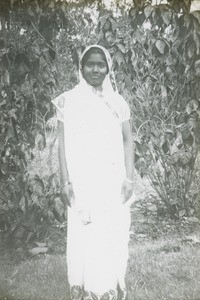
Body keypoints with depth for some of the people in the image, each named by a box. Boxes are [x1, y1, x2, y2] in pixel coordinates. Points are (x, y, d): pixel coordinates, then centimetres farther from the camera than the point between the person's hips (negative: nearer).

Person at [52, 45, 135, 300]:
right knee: (84, 240, 1)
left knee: (114, 238, 6)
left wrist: (129, 178, -2)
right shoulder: (68, 101, 1)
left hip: (112, 183, 2)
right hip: (82, 183, -1)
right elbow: (63, 143, 0)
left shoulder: (118, 102, 5)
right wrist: (65, 181, -6)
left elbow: (127, 141, 7)